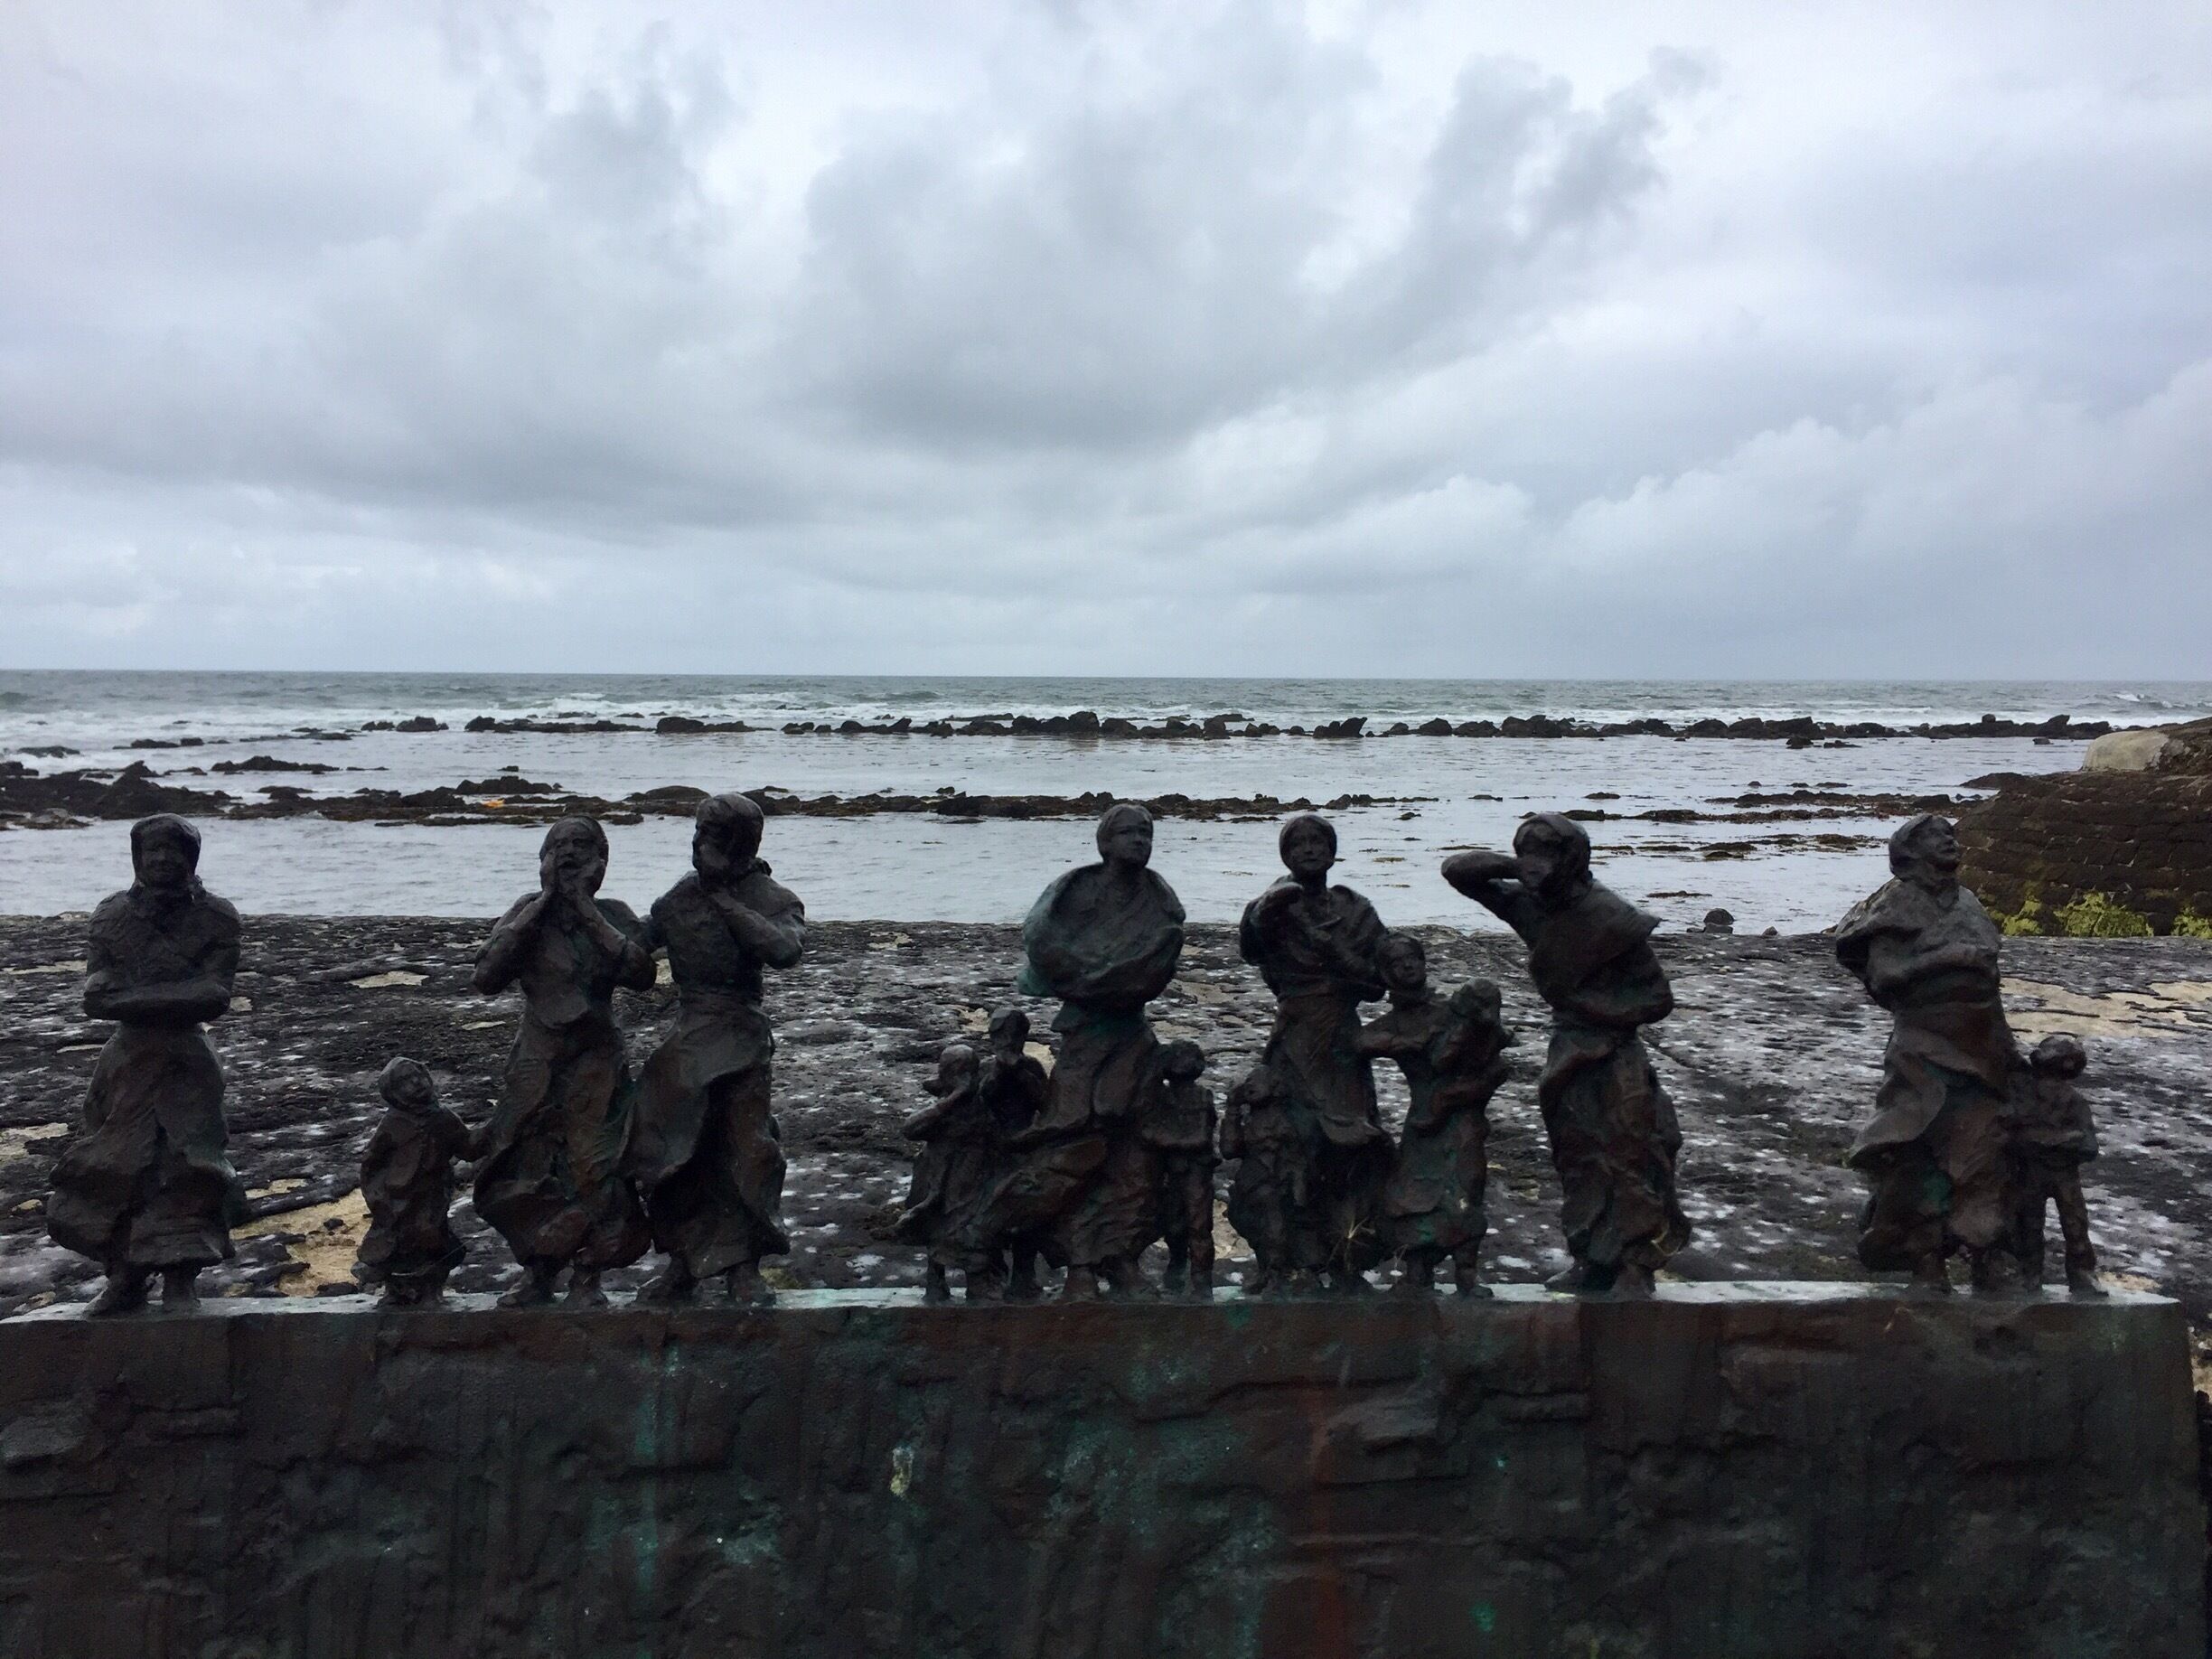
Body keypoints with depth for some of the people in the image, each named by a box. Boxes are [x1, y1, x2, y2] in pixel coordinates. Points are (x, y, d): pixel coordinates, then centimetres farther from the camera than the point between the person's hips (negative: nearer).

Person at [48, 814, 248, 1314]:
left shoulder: (215, 918, -3)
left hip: (188, 1059, -2)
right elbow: (96, 998, -7)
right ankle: (125, 1280, 15)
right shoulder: (112, 916, 3)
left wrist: (134, 994, -13)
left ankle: (181, 1282, 2)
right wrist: (178, 993, -15)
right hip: (128, 1058, 2)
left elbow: (214, 998, -13)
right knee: (115, 1171, 4)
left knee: (186, 1170, -5)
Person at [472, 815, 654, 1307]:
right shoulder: (526, 912, 0)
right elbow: (486, 977, -14)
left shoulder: (613, 916, -1)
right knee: (525, 1169, 5)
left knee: (594, 1169, -4)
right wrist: (541, 907, -16)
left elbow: (642, 975, -19)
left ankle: (586, 1277, 10)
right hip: (536, 1062, 1)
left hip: (598, 1062, -1)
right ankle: (537, 1272, 23)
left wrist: (588, 914, -18)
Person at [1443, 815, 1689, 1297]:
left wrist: (1591, 1007, -18)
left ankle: (1635, 1269, 6)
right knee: (1576, 1162, 14)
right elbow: (1456, 870, 1)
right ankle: (1591, 1262, 25)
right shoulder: (1531, 906, -1)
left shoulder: (1610, 917, -18)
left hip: (1615, 1056, -7)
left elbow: (1658, 999, -12)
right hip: (1568, 1055, 7)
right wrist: (1510, 866, -15)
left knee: (1628, 1162, -3)